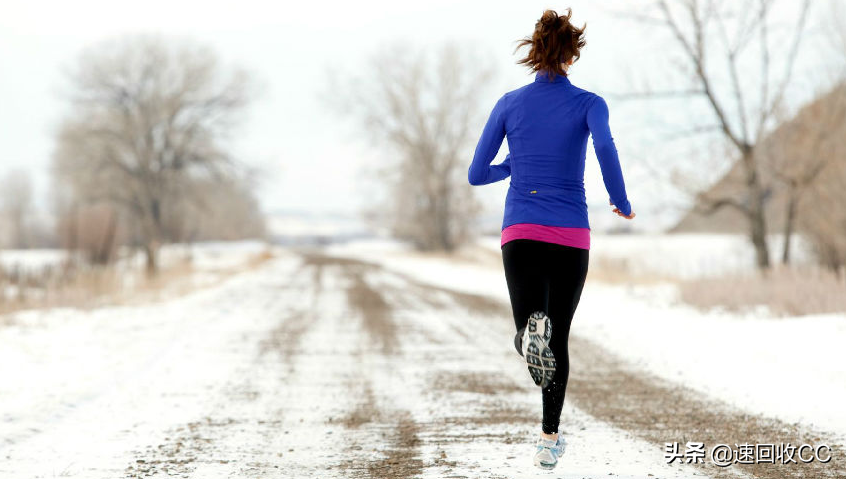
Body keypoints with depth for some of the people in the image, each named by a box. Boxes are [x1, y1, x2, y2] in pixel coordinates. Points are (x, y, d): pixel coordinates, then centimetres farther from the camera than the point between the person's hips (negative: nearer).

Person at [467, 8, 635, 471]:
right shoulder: (589, 103, 1)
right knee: (559, 339, 14)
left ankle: (533, 331, -43)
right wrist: (621, 202, -4)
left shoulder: (508, 103, 7)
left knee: (534, 335, -4)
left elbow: (476, 174, 8)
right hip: (571, 236, 0)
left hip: (520, 232, 0)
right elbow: (605, 147, -20)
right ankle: (549, 440, 12)